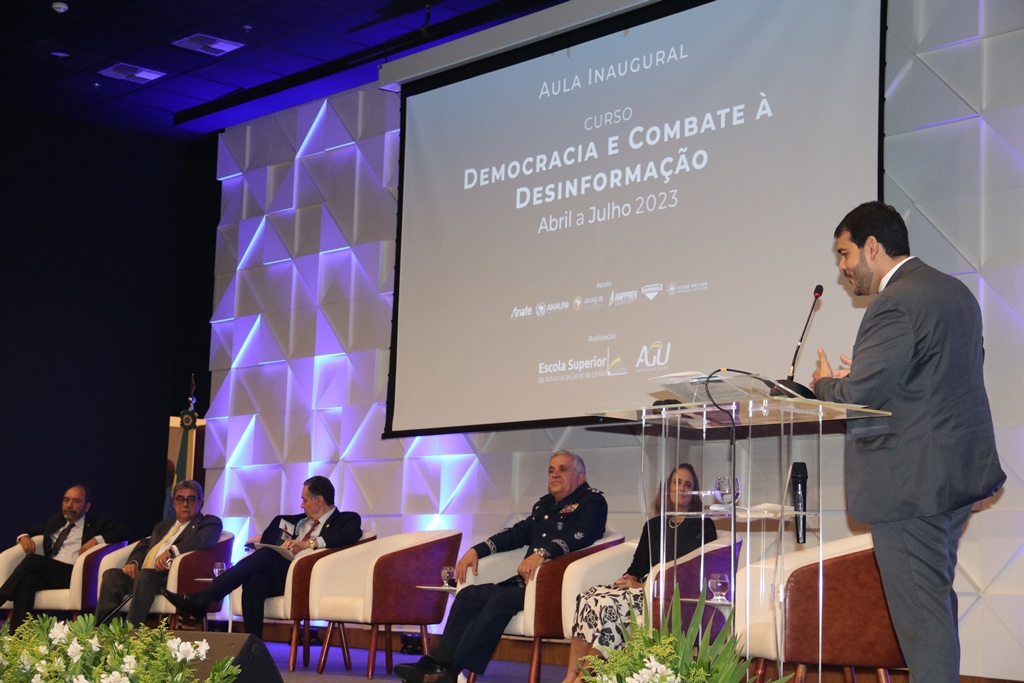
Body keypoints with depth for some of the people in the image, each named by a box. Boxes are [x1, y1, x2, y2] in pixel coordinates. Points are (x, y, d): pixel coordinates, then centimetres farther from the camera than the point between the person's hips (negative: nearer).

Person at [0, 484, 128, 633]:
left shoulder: (97, 522, 14)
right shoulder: (56, 520, 30)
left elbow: (123, 533, 1)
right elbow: (30, 530, 39)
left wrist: (97, 539, -13)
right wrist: (24, 536, 14)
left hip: (75, 576, -4)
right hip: (48, 573, 4)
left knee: (32, 560, -28)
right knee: (28, 580, -33)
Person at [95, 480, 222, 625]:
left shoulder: (210, 523, 10)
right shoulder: (163, 525, 33)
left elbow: (204, 540, -11)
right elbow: (144, 545, 25)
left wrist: (171, 551, -24)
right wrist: (133, 562, 1)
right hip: (142, 575, 7)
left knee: (144, 575, -34)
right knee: (112, 574, -18)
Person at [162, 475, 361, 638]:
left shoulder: (347, 519, 9)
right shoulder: (300, 521, 30)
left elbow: (352, 534, -12)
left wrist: (310, 543, -20)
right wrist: (263, 538, 14)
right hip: (278, 577, 6)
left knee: (265, 555, -26)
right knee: (254, 581, -29)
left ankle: (200, 600, -27)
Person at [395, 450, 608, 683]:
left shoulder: (592, 501, 0)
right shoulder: (544, 504, 25)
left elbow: (582, 536, -18)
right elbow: (518, 533, 29)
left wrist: (543, 553, -33)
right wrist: (476, 550, 16)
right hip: (525, 580, 8)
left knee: (501, 599, -29)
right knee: (469, 595, -8)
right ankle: (439, 662, -17)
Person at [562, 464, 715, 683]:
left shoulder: (703, 526, 6)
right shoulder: (654, 525, 24)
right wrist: (631, 579, -5)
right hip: (644, 587, 6)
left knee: (608, 604, -31)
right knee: (586, 597, -24)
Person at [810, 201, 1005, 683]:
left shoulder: (894, 304, -18)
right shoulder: (955, 291, 13)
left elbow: (857, 397, -22)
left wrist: (826, 382, 1)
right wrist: (858, 378, 15)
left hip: (910, 482, -10)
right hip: (957, 474, 10)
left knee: (919, 611, -4)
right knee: (936, 599, 19)